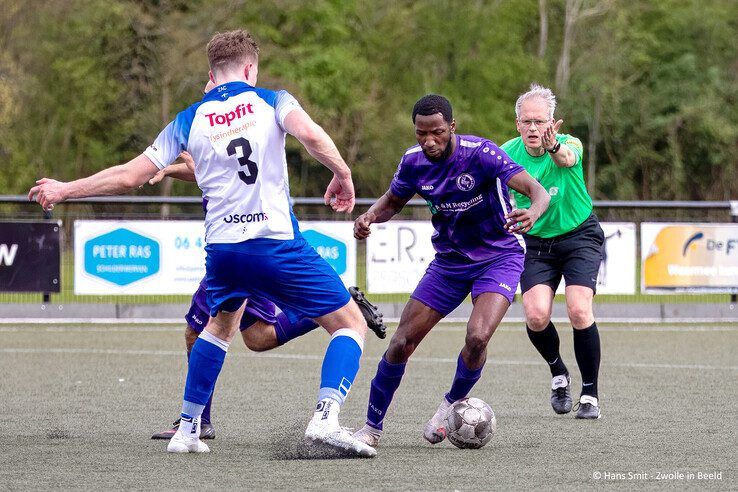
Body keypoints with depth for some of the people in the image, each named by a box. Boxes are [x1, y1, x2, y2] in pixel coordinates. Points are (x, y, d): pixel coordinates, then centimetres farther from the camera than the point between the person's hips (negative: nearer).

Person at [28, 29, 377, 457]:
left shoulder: (189, 120, 11)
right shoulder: (271, 101, 4)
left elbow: (131, 175, 9)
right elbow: (310, 134, -18)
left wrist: (64, 190, 20)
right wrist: (343, 173, -6)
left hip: (222, 246, 4)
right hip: (277, 242, -4)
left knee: (221, 326, 32)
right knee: (351, 323, 5)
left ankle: (188, 430, 29)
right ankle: (326, 418, -18)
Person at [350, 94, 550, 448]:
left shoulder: (479, 153, -25)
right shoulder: (413, 161, -9)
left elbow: (536, 189, -31)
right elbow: (392, 201, 10)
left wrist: (532, 213, -54)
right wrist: (370, 217, -13)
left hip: (498, 257, -4)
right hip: (449, 260, 4)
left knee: (477, 336, -27)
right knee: (402, 343, -3)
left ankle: (453, 402, 4)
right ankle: (372, 428, 14)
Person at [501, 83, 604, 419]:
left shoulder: (569, 144, -19)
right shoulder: (507, 155, -10)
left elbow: (567, 158, -45)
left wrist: (554, 149, -68)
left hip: (579, 237, -2)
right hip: (535, 242, 2)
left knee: (579, 311, -20)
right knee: (536, 316, -16)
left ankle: (590, 394, -3)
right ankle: (559, 375, 15)